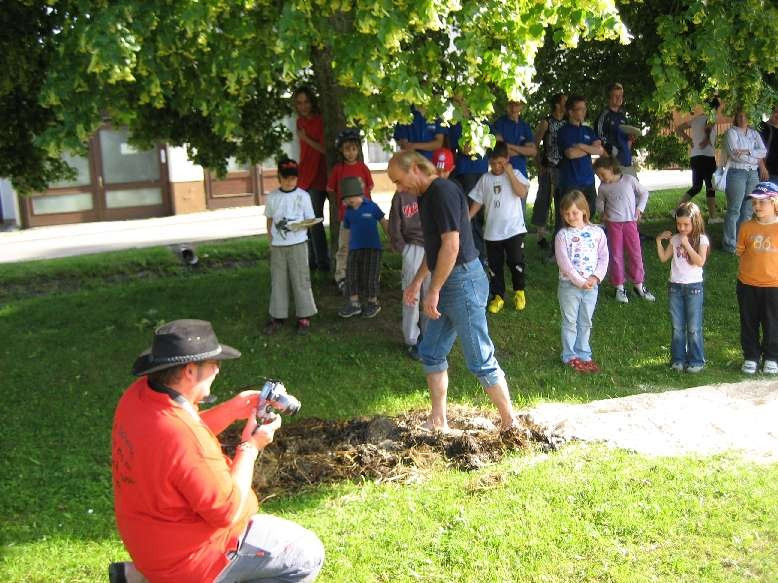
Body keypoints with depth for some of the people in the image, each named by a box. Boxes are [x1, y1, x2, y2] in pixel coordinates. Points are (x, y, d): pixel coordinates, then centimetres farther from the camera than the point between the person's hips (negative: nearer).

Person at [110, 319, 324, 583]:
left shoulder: (137, 394, -9)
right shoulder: (183, 439, -35)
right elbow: (228, 510, -23)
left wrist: (232, 410, 0)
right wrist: (250, 446, -13)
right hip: (185, 557, -8)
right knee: (307, 554, -1)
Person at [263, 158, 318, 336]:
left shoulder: (303, 196, -2)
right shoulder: (272, 197, 4)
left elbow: (310, 220, 1)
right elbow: (269, 219, 12)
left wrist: (300, 226, -19)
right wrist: (271, 238, 2)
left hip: (297, 245, -2)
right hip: (277, 246, 2)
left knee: (301, 281, 1)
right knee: (278, 281, 7)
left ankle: (304, 317, 9)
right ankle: (277, 317, 15)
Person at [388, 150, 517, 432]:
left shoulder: (443, 191, -17)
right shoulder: (428, 196, 14)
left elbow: (451, 245, -23)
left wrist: (433, 291, -20)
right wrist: (417, 281, 26)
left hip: (463, 280, -10)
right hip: (447, 284, 10)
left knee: (480, 360, -3)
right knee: (430, 353, 13)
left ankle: (510, 423, 9)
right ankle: (438, 422, 22)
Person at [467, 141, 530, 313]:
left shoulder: (515, 174, -2)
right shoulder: (485, 179, 6)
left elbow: (522, 193, -18)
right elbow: (477, 201, 8)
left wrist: (509, 173, -17)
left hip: (514, 229, -3)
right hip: (492, 231, 3)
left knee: (516, 262, -2)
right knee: (495, 265, 8)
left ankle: (519, 292, 20)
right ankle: (498, 296, 20)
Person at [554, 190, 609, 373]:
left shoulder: (597, 232, 1)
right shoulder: (563, 235, -7)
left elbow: (603, 257, 2)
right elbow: (563, 262, -14)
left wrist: (596, 277, -12)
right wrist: (580, 281, -18)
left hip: (591, 286, 3)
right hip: (569, 285, -3)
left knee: (586, 322, 13)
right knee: (570, 322, 6)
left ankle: (584, 354, 25)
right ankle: (570, 356, 16)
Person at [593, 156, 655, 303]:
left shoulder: (629, 180, -5)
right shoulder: (603, 187, -1)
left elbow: (644, 193, 6)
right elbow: (600, 202, 17)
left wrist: (639, 209, -3)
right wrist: (602, 213, -1)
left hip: (630, 221, -1)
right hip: (613, 224, 1)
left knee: (636, 253, 4)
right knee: (616, 255, 3)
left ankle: (638, 284, 17)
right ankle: (619, 287, 13)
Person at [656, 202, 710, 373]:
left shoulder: (701, 239, -6)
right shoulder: (675, 239, 7)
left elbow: (700, 262, -17)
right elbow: (663, 258, 7)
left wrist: (687, 244, -20)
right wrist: (659, 240, -3)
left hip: (694, 287, -4)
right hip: (675, 286, 4)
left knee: (693, 328, 1)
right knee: (677, 327, 8)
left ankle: (696, 361, 11)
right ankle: (678, 359, 17)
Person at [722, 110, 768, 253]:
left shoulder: (754, 133, 15)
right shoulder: (732, 132, 0)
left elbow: (763, 151, 2)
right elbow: (734, 153, -13)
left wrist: (747, 151, -13)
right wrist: (755, 157, -5)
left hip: (753, 174, 5)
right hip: (737, 172, -5)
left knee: (748, 210, 7)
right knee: (734, 210, -6)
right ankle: (730, 244, 0)